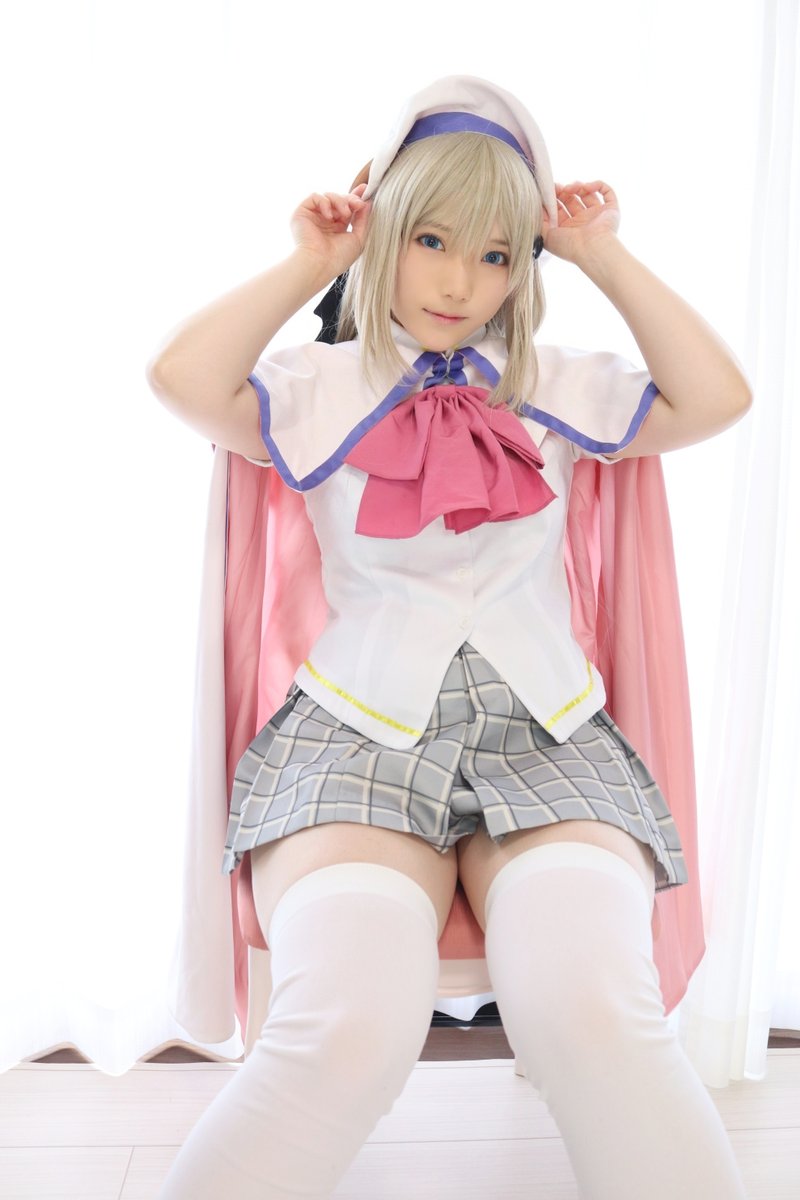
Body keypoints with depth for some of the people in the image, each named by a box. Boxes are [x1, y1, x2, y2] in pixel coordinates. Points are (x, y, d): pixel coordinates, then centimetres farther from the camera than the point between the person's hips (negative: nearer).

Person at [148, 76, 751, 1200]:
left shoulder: (559, 388, 18)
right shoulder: (323, 385, 12)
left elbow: (716, 398, 5)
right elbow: (184, 378, -7)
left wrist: (606, 257, 10)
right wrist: (309, 265, 5)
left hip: (544, 735, 2)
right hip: (360, 731, -1)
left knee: (597, 1014, -30)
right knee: (345, 1031, -30)